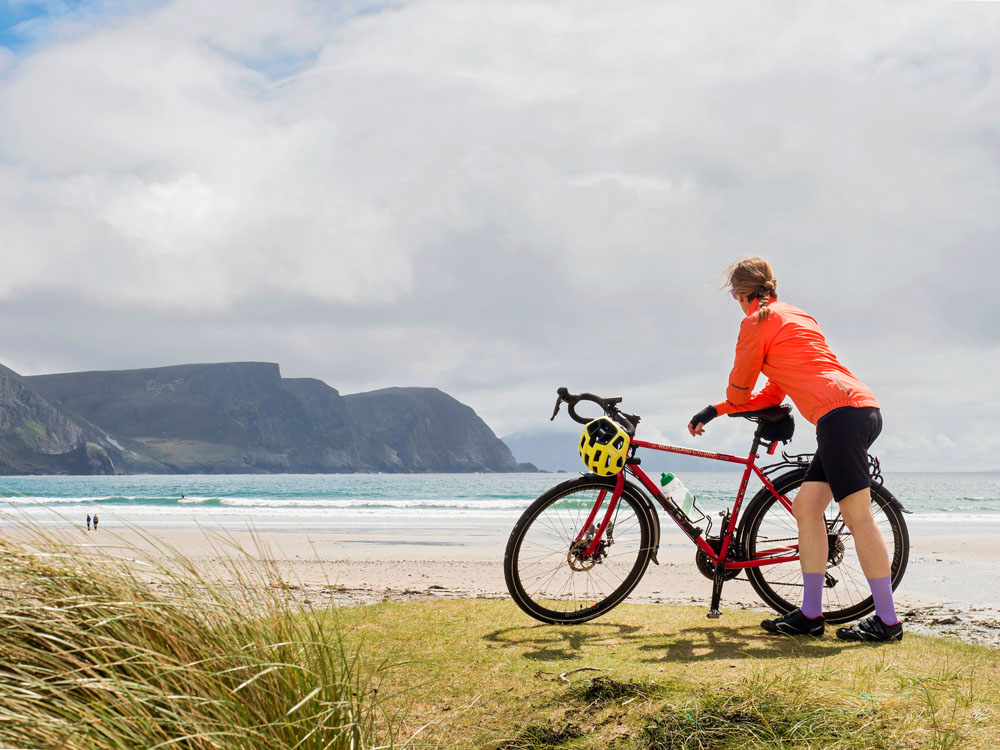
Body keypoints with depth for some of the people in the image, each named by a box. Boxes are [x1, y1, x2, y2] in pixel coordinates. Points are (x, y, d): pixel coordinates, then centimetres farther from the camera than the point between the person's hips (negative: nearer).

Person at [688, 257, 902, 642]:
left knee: (857, 517, -7)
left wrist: (720, 407, 33)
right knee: (806, 507, 10)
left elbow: (739, 390, 9)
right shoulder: (795, 315, 28)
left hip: (841, 414, -9)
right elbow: (773, 393, 29)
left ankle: (887, 620, -3)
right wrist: (715, 411, 32)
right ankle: (810, 614, 11)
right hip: (865, 410, 9)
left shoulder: (756, 322, 1)